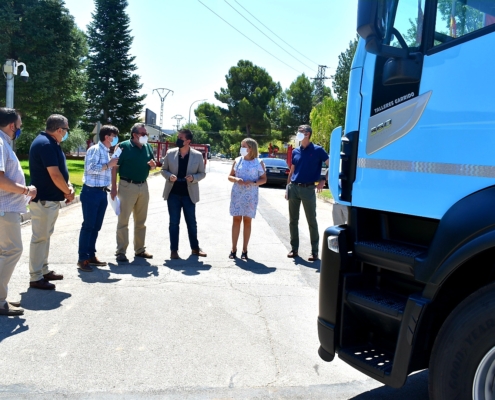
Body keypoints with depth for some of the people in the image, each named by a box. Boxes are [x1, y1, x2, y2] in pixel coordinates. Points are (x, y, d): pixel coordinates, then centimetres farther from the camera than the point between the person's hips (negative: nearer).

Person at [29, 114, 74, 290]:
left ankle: (44, 270, 28)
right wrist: (68, 191, -10)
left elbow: (60, 171, 16)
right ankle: (36, 277, 5)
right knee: (40, 237, -3)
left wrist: (68, 187, 0)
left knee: (45, 236, 17)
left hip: (50, 198, 11)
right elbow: (55, 175, -24)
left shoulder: (50, 143, 13)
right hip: (44, 199, -11)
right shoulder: (45, 144, -20)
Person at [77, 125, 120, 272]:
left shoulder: (106, 151, 16)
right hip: (91, 192, -9)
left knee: (96, 226, 12)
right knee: (88, 225, -4)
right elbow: (90, 168, -21)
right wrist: (108, 165, -18)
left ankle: (91, 256, 21)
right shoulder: (95, 149, -11)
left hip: (102, 192, 9)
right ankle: (82, 259, 2)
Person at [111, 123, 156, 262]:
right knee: (123, 220, -1)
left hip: (143, 187, 6)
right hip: (127, 186, -6)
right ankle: (120, 252, 5)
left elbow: (153, 166, 17)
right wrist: (114, 187, -15)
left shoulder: (147, 147, 8)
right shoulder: (124, 146, -9)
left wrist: (153, 164, -8)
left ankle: (140, 249, 23)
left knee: (141, 221, 12)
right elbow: (115, 167, -11)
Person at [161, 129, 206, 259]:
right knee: (174, 222, 6)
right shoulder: (170, 153, 0)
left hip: (189, 194, -1)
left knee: (191, 222, 9)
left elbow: (202, 173, 2)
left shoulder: (197, 155, -4)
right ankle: (174, 250, 15)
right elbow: (163, 169, 7)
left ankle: (195, 248, 23)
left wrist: (193, 178, -18)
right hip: (173, 193, 1)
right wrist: (169, 176, -14)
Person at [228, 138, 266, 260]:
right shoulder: (237, 160, 6)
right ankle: (234, 249, 8)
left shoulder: (258, 162, -1)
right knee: (236, 220, 2)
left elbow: (264, 179, 1)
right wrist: (236, 179, -13)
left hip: (251, 196, -2)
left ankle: (244, 250, 11)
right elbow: (230, 176, 10)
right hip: (237, 194, 2)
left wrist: (253, 182, -17)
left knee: (247, 221, 4)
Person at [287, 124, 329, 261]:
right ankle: (294, 249, 18)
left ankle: (314, 251, 9)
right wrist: (288, 188, 12)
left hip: (308, 189, -5)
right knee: (293, 220, 8)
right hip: (294, 188, 5)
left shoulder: (317, 150, -3)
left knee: (312, 221, 1)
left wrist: (323, 180, -9)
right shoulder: (295, 151, 11)